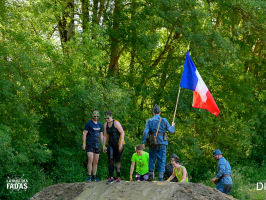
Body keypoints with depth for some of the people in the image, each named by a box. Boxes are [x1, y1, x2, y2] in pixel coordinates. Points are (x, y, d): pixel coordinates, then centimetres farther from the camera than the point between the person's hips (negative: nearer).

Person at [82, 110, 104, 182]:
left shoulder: (100, 125, 13)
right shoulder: (88, 123, -4)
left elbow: (101, 135, 17)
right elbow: (84, 133, -6)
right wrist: (84, 143, -15)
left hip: (97, 145, 5)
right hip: (90, 145, -5)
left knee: (96, 162, 5)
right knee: (90, 160, -15)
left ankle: (94, 177, 10)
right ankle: (89, 177, -11)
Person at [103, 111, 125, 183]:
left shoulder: (116, 123, -12)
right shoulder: (106, 124, 7)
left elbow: (122, 133, -14)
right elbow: (105, 136, 13)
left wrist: (121, 144, -19)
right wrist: (104, 145, 8)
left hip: (119, 144, -5)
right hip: (111, 144, 5)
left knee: (117, 160, -1)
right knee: (110, 160, -8)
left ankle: (118, 177, 7)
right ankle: (111, 177, -9)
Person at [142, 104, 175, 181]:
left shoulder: (149, 121, 3)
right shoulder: (164, 120, 3)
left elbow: (145, 132, -7)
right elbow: (171, 130, 7)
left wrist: (143, 142, -5)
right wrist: (172, 126, 29)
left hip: (152, 143, 1)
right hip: (162, 143, -1)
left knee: (152, 159, 14)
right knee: (162, 160, 3)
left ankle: (151, 174, 7)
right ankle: (160, 177, -2)